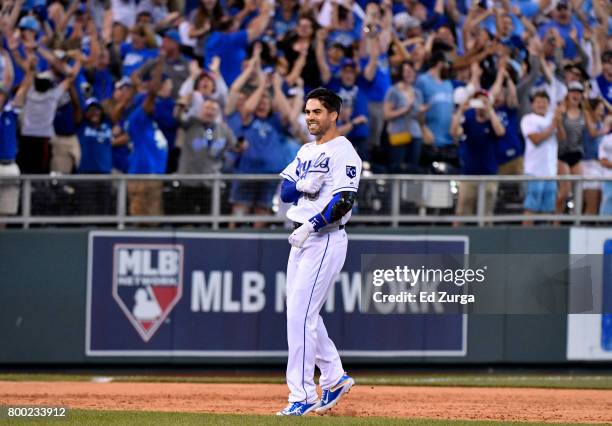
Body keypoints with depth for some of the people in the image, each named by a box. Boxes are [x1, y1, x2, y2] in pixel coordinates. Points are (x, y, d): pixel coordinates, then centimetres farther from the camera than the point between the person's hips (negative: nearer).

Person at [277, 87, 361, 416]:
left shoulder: (343, 152, -9)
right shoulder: (306, 151, 17)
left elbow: (344, 201, -19)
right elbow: (285, 192, 11)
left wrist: (311, 226, -23)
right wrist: (302, 184, -10)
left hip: (326, 239, -9)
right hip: (301, 239, 9)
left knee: (300, 315, -13)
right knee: (302, 314, 12)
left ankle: (302, 395, -12)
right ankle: (334, 378, 25)